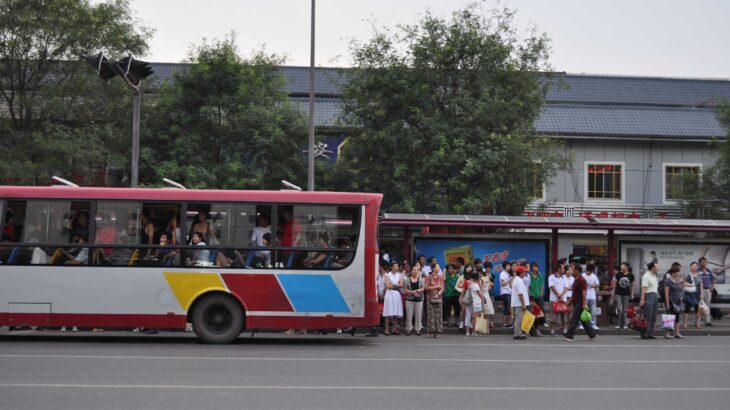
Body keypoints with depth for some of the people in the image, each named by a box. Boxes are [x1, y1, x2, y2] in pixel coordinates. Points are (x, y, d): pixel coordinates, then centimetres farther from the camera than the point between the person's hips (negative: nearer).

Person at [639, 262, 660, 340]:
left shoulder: (654, 276, 19)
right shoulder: (646, 276, -9)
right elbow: (644, 288, -17)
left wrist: (657, 297, 15)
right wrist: (642, 299, -23)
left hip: (655, 296, 9)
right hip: (648, 295, -9)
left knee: (653, 318, 7)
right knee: (647, 317, -8)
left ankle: (650, 334, 11)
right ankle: (644, 334, -5)